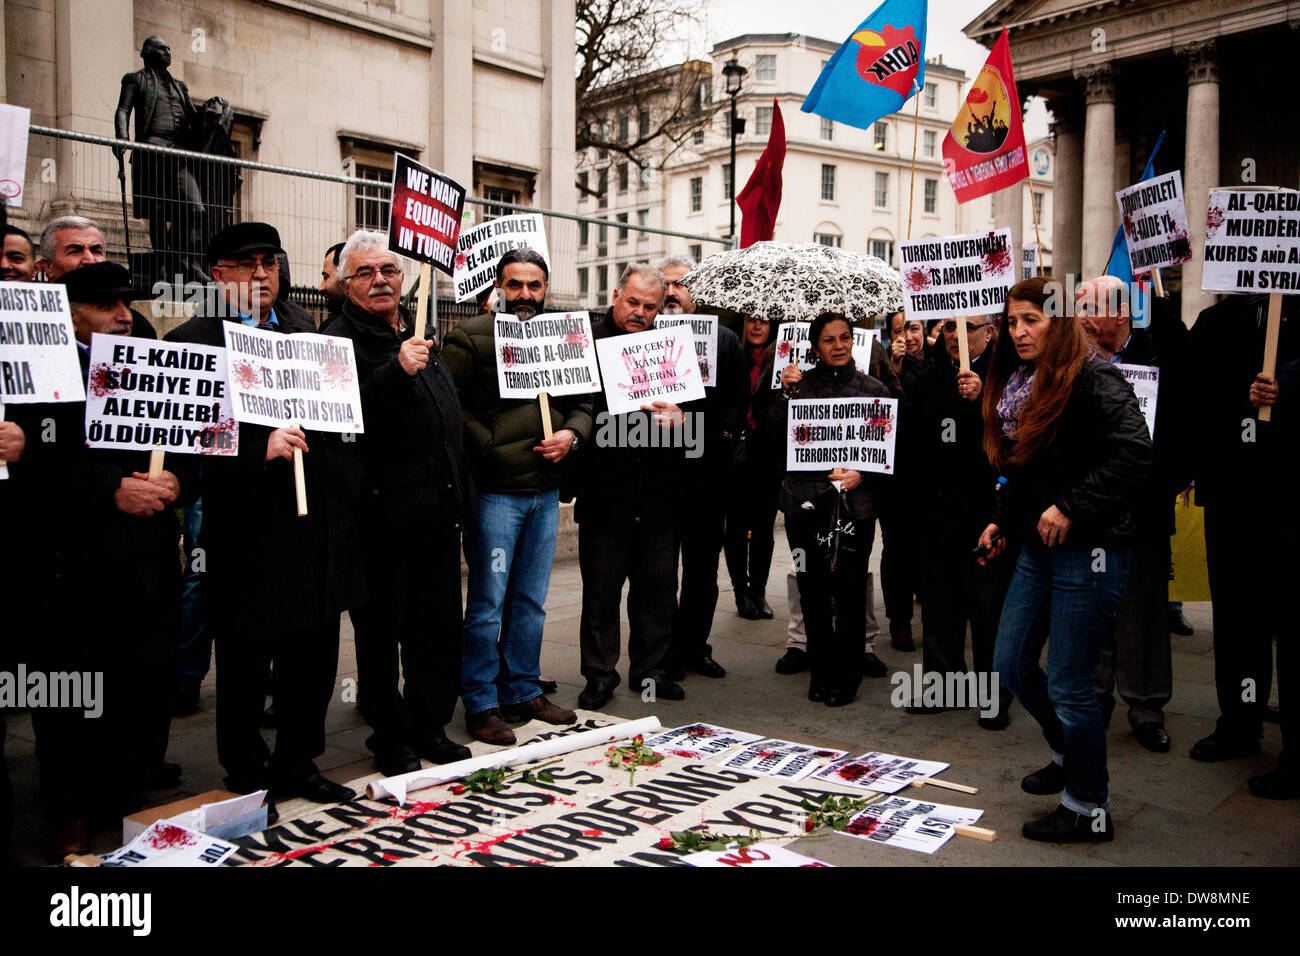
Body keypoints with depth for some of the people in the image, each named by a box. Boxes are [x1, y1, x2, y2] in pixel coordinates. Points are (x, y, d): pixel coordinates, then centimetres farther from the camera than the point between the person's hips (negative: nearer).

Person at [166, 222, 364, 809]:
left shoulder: (303, 332, 15)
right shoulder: (191, 342, -5)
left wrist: (348, 487, 10)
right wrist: (260, 451, -24)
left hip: (317, 524, 6)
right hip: (248, 533, -6)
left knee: (315, 656, 13)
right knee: (245, 663, 8)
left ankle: (297, 763, 30)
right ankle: (245, 774, 26)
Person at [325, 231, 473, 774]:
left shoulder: (418, 337, 18)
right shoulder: (342, 341, -7)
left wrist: (458, 494, 23)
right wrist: (397, 371, -37)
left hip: (438, 511, 7)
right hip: (386, 518, -7)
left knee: (439, 628, 14)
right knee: (381, 632, 4)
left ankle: (430, 728, 28)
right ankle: (391, 740, 18)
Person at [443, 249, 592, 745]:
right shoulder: (470, 337, -6)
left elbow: (583, 402, 16)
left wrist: (571, 433, -3)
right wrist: (489, 450, -15)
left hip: (546, 490, 6)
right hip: (495, 492, -6)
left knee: (530, 601, 15)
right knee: (487, 603, 0)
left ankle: (523, 691, 28)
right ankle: (480, 704, 12)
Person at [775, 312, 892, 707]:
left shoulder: (873, 389, 8)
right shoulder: (800, 384, 8)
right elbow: (778, 435, -1)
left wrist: (861, 474, -7)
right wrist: (787, 393, -11)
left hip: (854, 502, -1)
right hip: (805, 500, 1)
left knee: (850, 593, 0)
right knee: (813, 592, 6)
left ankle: (846, 677, 14)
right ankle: (821, 672, 21)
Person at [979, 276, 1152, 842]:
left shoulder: (1091, 379, -14)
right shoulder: (1016, 384, 12)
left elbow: (1134, 453, -25)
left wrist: (1071, 508, -25)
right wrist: (1003, 521, 14)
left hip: (1088, 548, -9)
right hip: (1037, 546, 9)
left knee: (1067, 684, -1)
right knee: (1011, 666, 14)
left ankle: (1088, 810, 19)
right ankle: (1069, 753, 40)